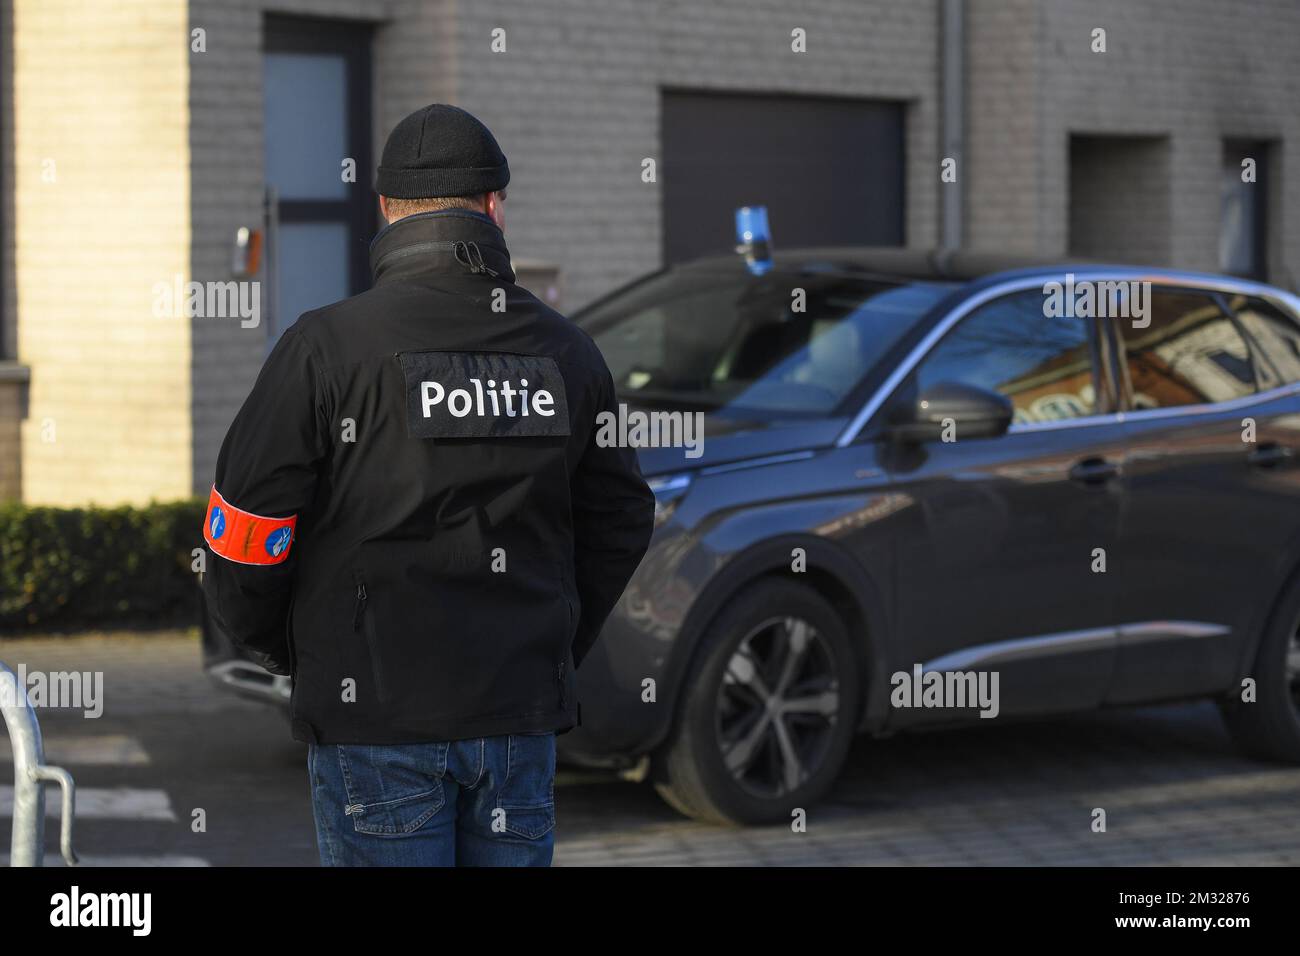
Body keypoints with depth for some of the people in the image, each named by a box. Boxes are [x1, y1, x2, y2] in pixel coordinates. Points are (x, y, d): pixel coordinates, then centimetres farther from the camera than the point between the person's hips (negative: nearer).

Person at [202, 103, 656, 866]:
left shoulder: (326, 345, -9)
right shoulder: (566, 351, 5)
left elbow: (247, 525, -8)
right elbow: (622, 524, 13)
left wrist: (273, 647, 11)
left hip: (378, 719, -4)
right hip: (522, 716, 4)